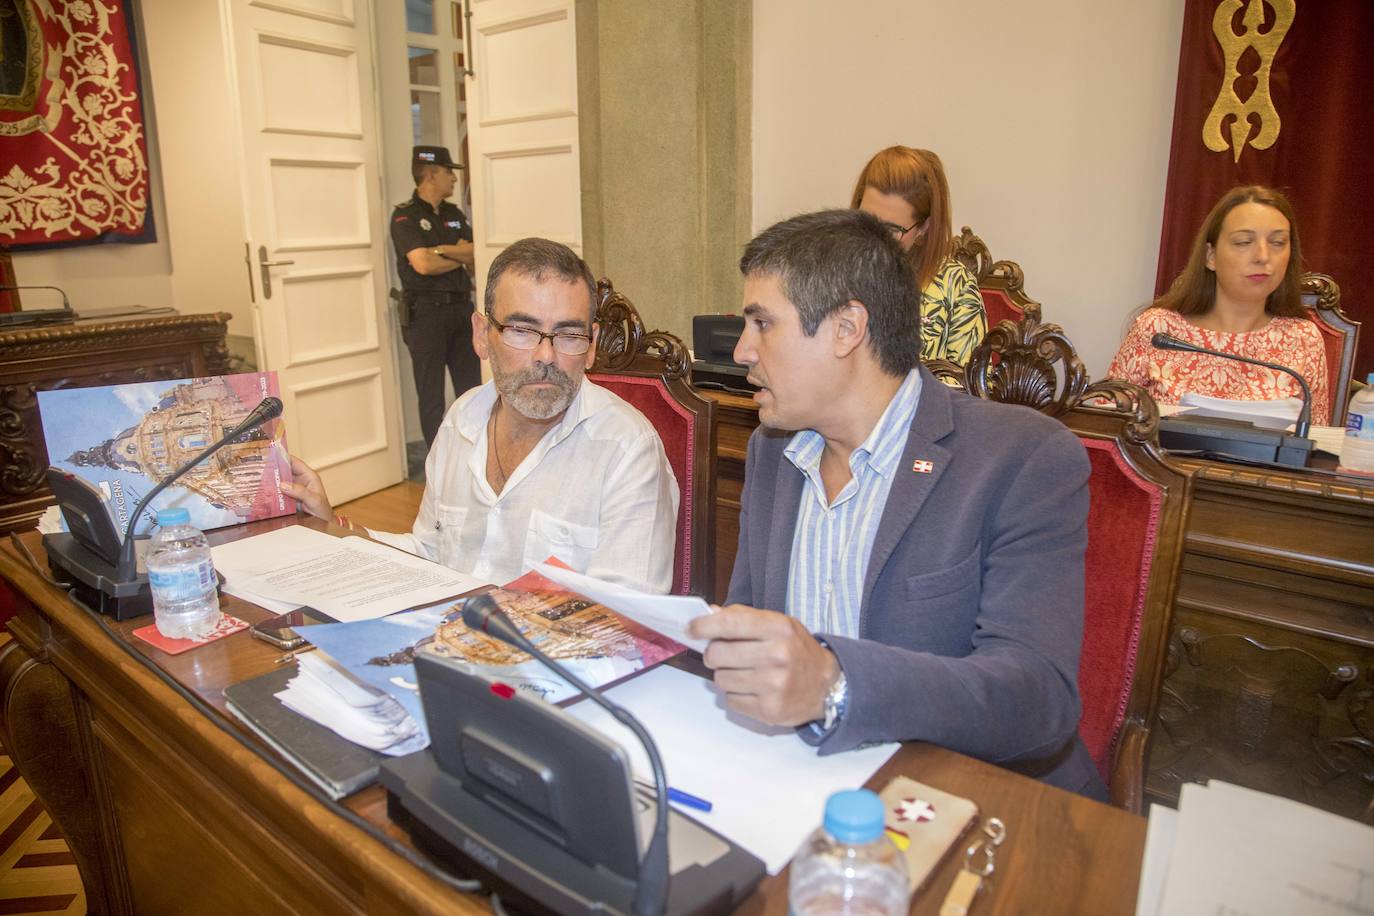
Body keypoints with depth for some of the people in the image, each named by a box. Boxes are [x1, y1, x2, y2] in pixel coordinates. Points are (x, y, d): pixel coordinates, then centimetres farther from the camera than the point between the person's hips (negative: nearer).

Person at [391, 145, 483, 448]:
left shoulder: (454, 215, 15)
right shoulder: (405, 216, -5)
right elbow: (423, 264, -17)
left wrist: (442, 249, -13)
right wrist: (461, 256, -3)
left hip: (461, 308, 6)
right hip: (426, 311, -6)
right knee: (432, 396, 1)